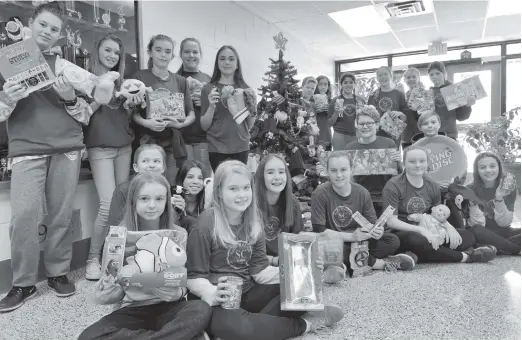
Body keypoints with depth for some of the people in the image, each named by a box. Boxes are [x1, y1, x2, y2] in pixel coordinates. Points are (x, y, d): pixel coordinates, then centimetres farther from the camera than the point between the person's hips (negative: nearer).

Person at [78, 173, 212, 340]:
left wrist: (177, 293, -23)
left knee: (202, 310, -31)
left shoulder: (179, 235, -2)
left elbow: (183, 283, 0)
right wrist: (106, 295, -21)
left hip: (168, 307, 0)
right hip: (131, 310, 1)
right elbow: (118, 291, 2)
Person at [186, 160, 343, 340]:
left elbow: (260, 271, 1)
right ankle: (305, 324, -18)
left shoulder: (253, 224, 4)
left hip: (247, 294, 5)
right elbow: (194, 277, -11)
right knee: (233, 324, -38)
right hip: (219, 301, -5)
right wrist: (213, 294, -32)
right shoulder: (207, 223, -14)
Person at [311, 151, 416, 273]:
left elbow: (372, 222, 1)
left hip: (360, 241, 3)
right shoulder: (320, 194, -13)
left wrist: (377, 231, -24)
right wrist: (351, 236, -28)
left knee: (393, 240, -14)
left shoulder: (362, 193, -2)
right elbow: (319, 230, -18)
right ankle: (381, 263, -19)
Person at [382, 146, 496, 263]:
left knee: (468, 236, -5)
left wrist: (449, 227, -8)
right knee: (416, 240, -39)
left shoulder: (433, 186, 7)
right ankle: (465, 257, -16)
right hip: (401, 234, -6)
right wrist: (421, 230, -27)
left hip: (427, 232, 6)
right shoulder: (393, 186, -11)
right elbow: (391, 221, -16)